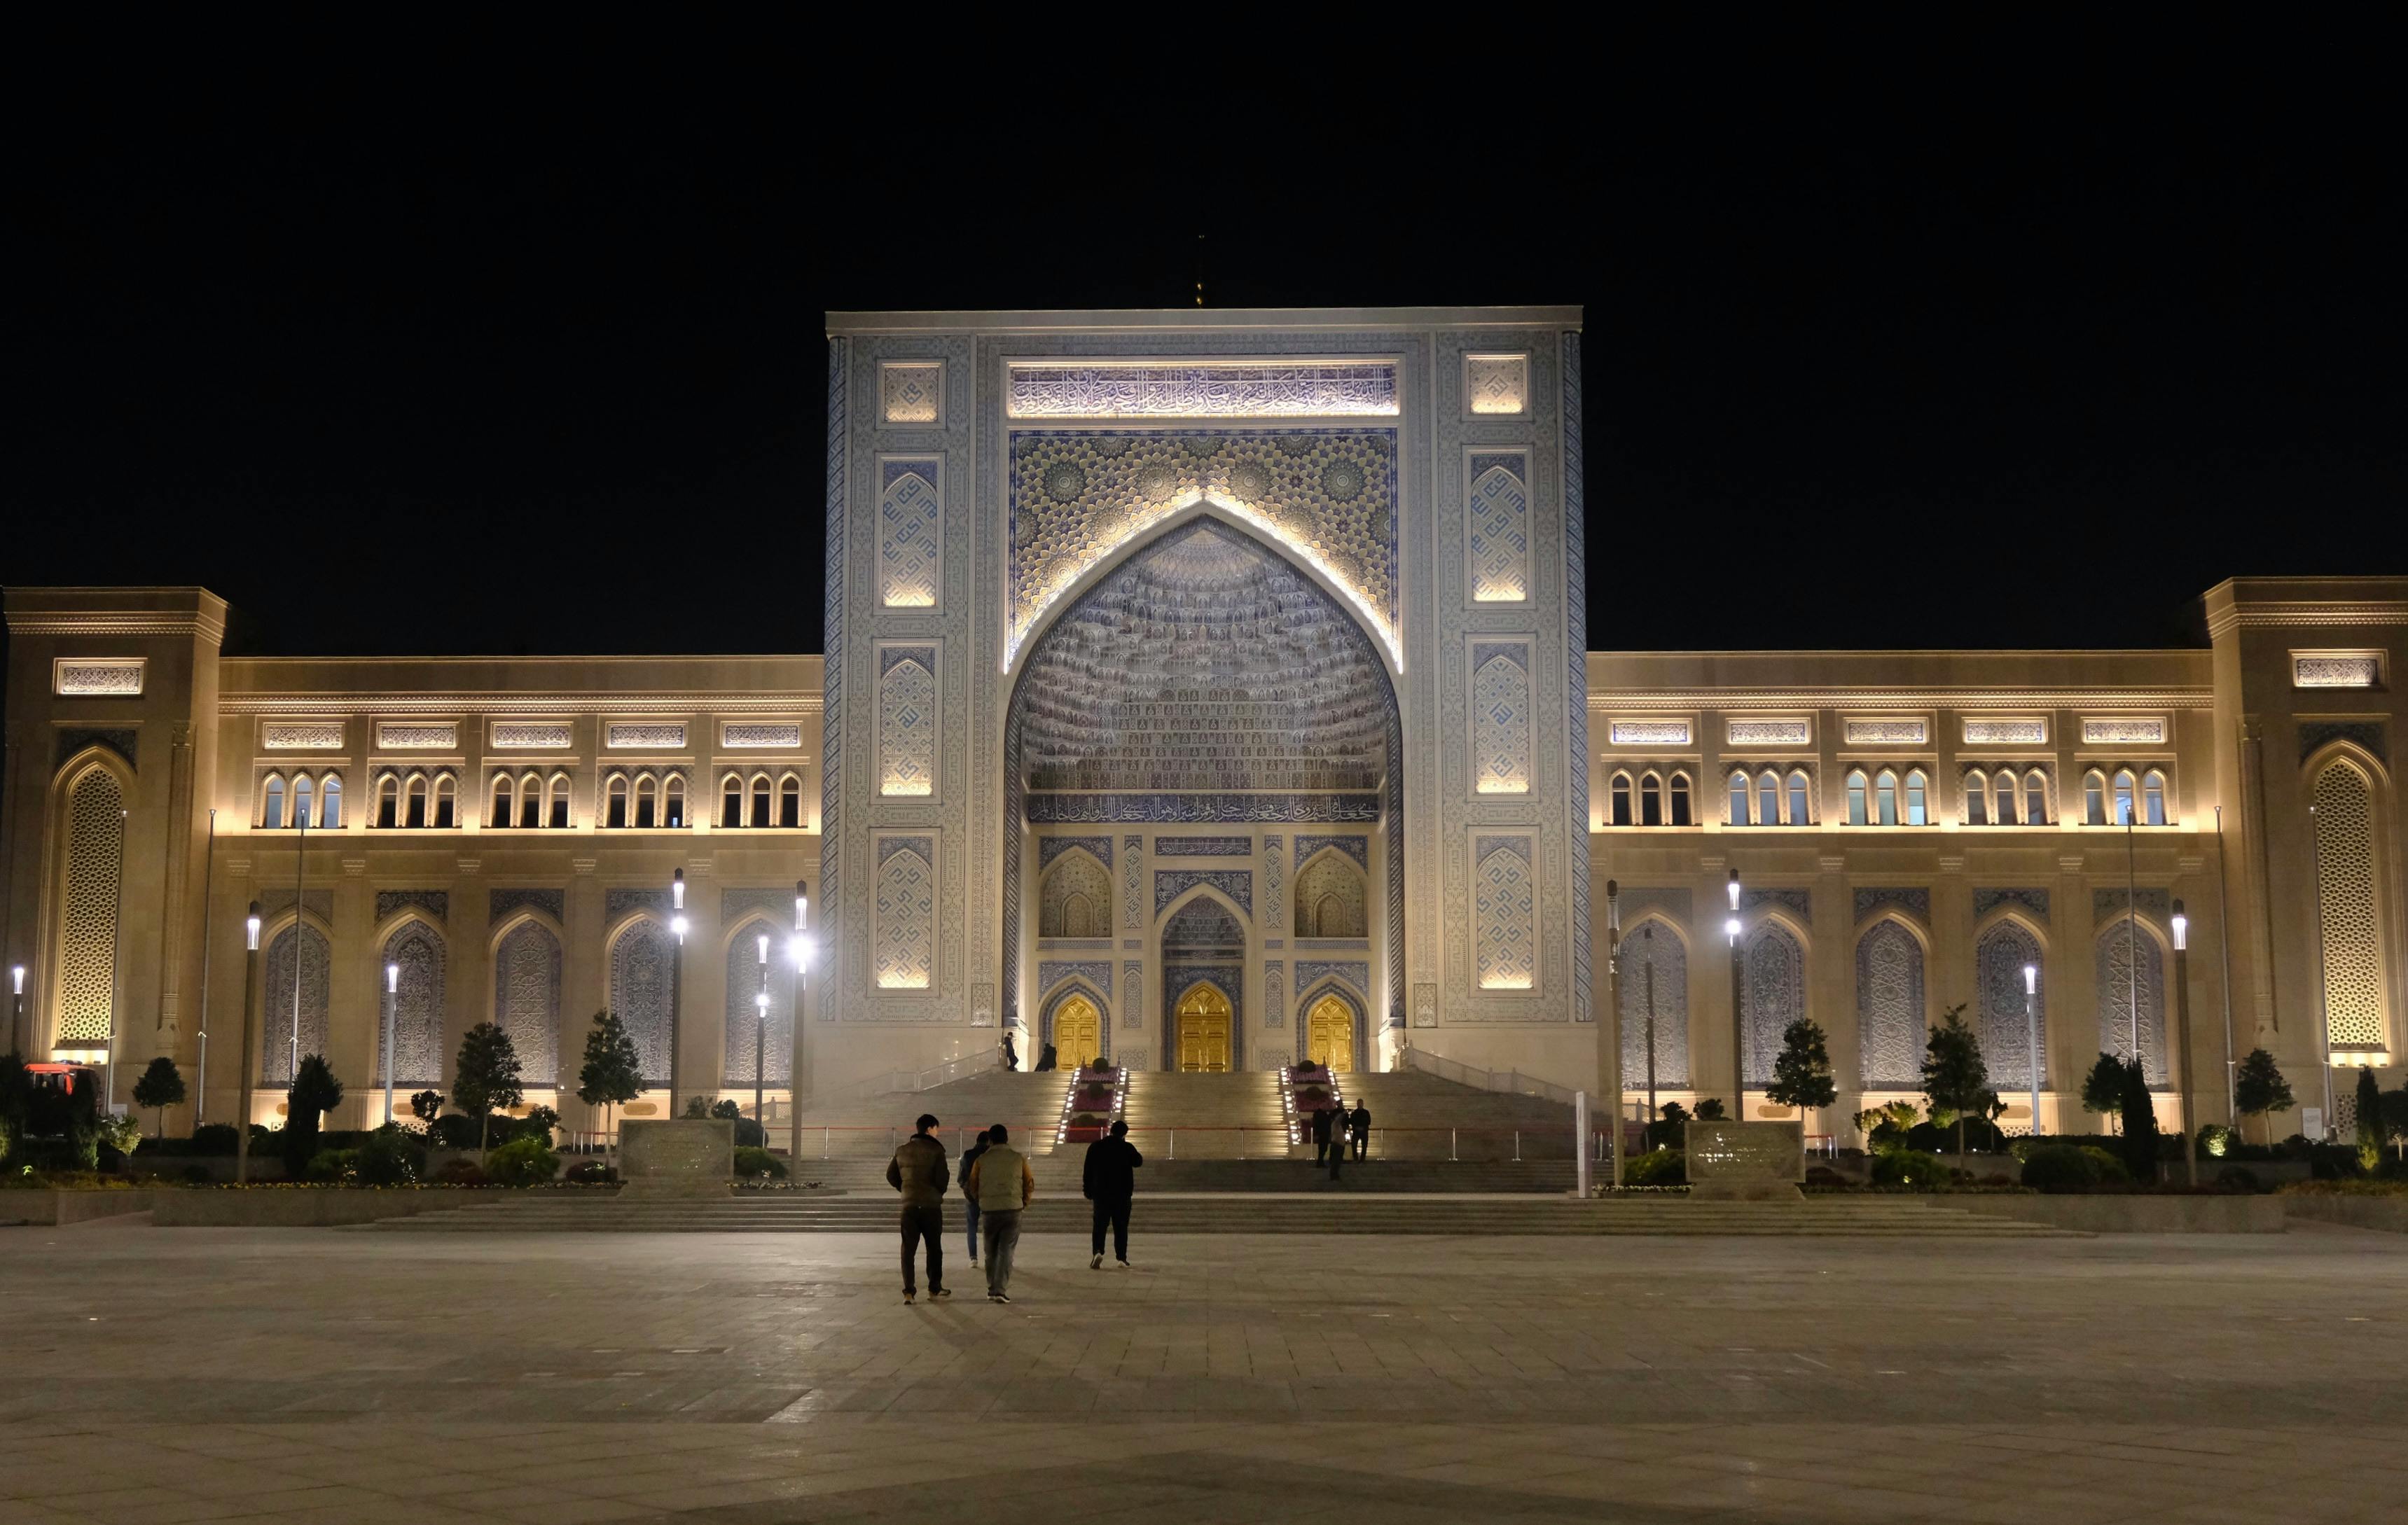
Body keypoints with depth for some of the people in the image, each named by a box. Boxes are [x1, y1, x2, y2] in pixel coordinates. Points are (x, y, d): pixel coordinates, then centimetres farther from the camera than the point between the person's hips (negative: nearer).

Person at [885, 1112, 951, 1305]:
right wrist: (940, 1192, 7)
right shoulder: (935, 1150, -10)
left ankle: (908, 1292, -3)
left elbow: (891, 1176, 9)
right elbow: (942, 1178, -14)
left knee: (908, 1249, 4)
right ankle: (934, 1289, 19)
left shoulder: (902, 1151, 6)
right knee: (934, 1248, 12)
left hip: (909, 1205, 3)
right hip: (931, 1205, -3)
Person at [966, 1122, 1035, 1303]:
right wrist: (1024, 1203, 23)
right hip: (1013, 1210, -1)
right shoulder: (1019, 1158, 3)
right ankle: (1001, 1290, -11)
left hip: (989, 1211, 1)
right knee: (1006, 1251, 0)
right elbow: (1030, 1185, 7)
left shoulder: (982, 1160, 1)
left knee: (991, 1252, 14)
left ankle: (992, 1289, 19)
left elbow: (973, 1187, 7)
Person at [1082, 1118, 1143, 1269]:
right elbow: (1138, 1162, 11)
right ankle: (1122, 1258, 5)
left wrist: (1088, 1191, 10)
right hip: (1122, 1194, -1)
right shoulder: (1127, 1148, -6)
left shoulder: (1095, 1146, 1)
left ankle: (1098, 1251, -19)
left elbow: (1088, 1170, 3)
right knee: (1121, 1226, 6)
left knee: (1100, 1224, 3)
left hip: (1100, 1193, 1)